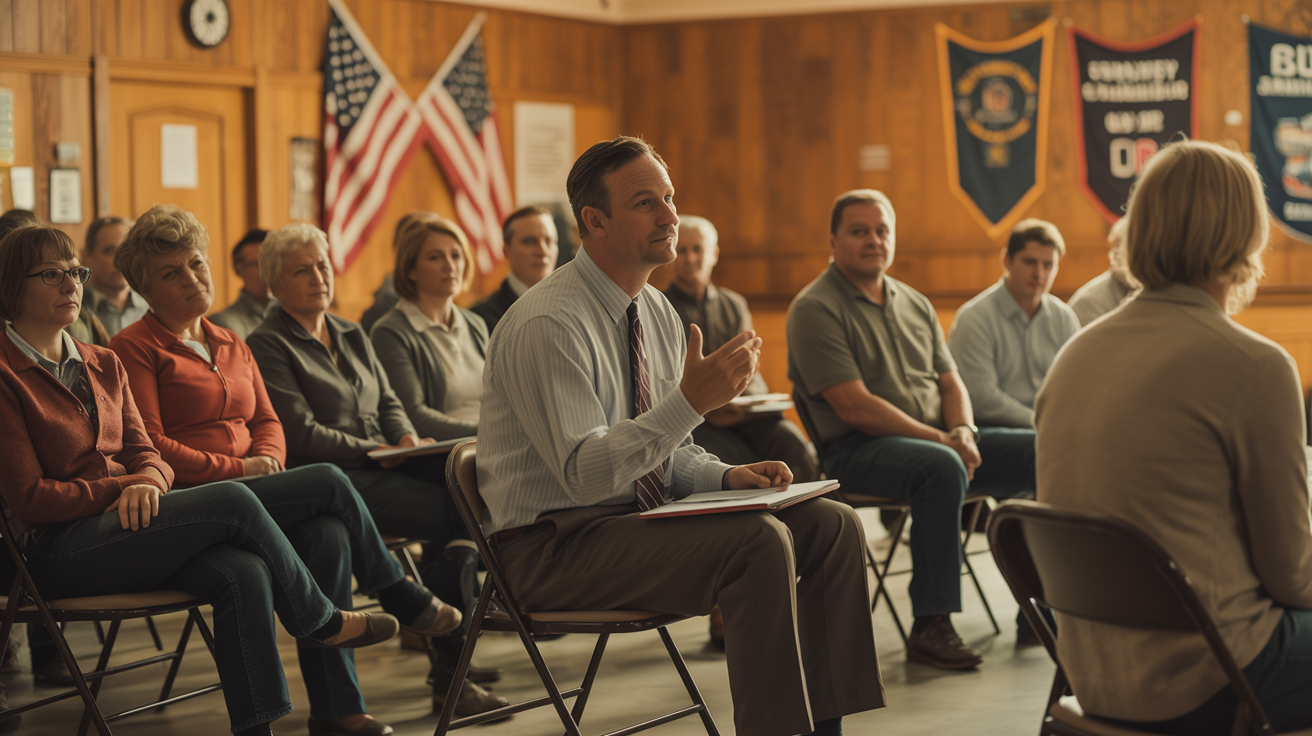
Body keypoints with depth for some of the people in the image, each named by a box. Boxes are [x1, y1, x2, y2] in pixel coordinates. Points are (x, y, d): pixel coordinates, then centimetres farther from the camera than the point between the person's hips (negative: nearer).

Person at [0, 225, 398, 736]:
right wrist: (126, 486, -12)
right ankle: (320, 620, -1)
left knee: (244, 574, -25)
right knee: (233, 502, -24)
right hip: (58, 550, -7)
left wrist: (149, 482, -10)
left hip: (123, 521, 7)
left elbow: (144, 453, 14)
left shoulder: (103, 365, 17)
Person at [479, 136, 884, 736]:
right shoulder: (546, 325, -18)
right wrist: (692, 400, -31)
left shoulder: (657, 311, 10)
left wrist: (728, 476, -3)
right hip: (554, 544, -9)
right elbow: (584, 474, -26)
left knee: (832, 524, -5)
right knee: (758, 541, -28)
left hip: (639, 517, 9)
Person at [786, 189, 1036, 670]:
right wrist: (939, 439, -17)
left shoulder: (915, 304, 18)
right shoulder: (815, 309, -7)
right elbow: (854, 407, -15)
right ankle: (930, 627, -34)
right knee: (942, 468, -38)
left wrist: (962, 432, -7)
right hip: (857, 450, -7)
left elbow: (950, 381, 16)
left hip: (939, 439, 8)